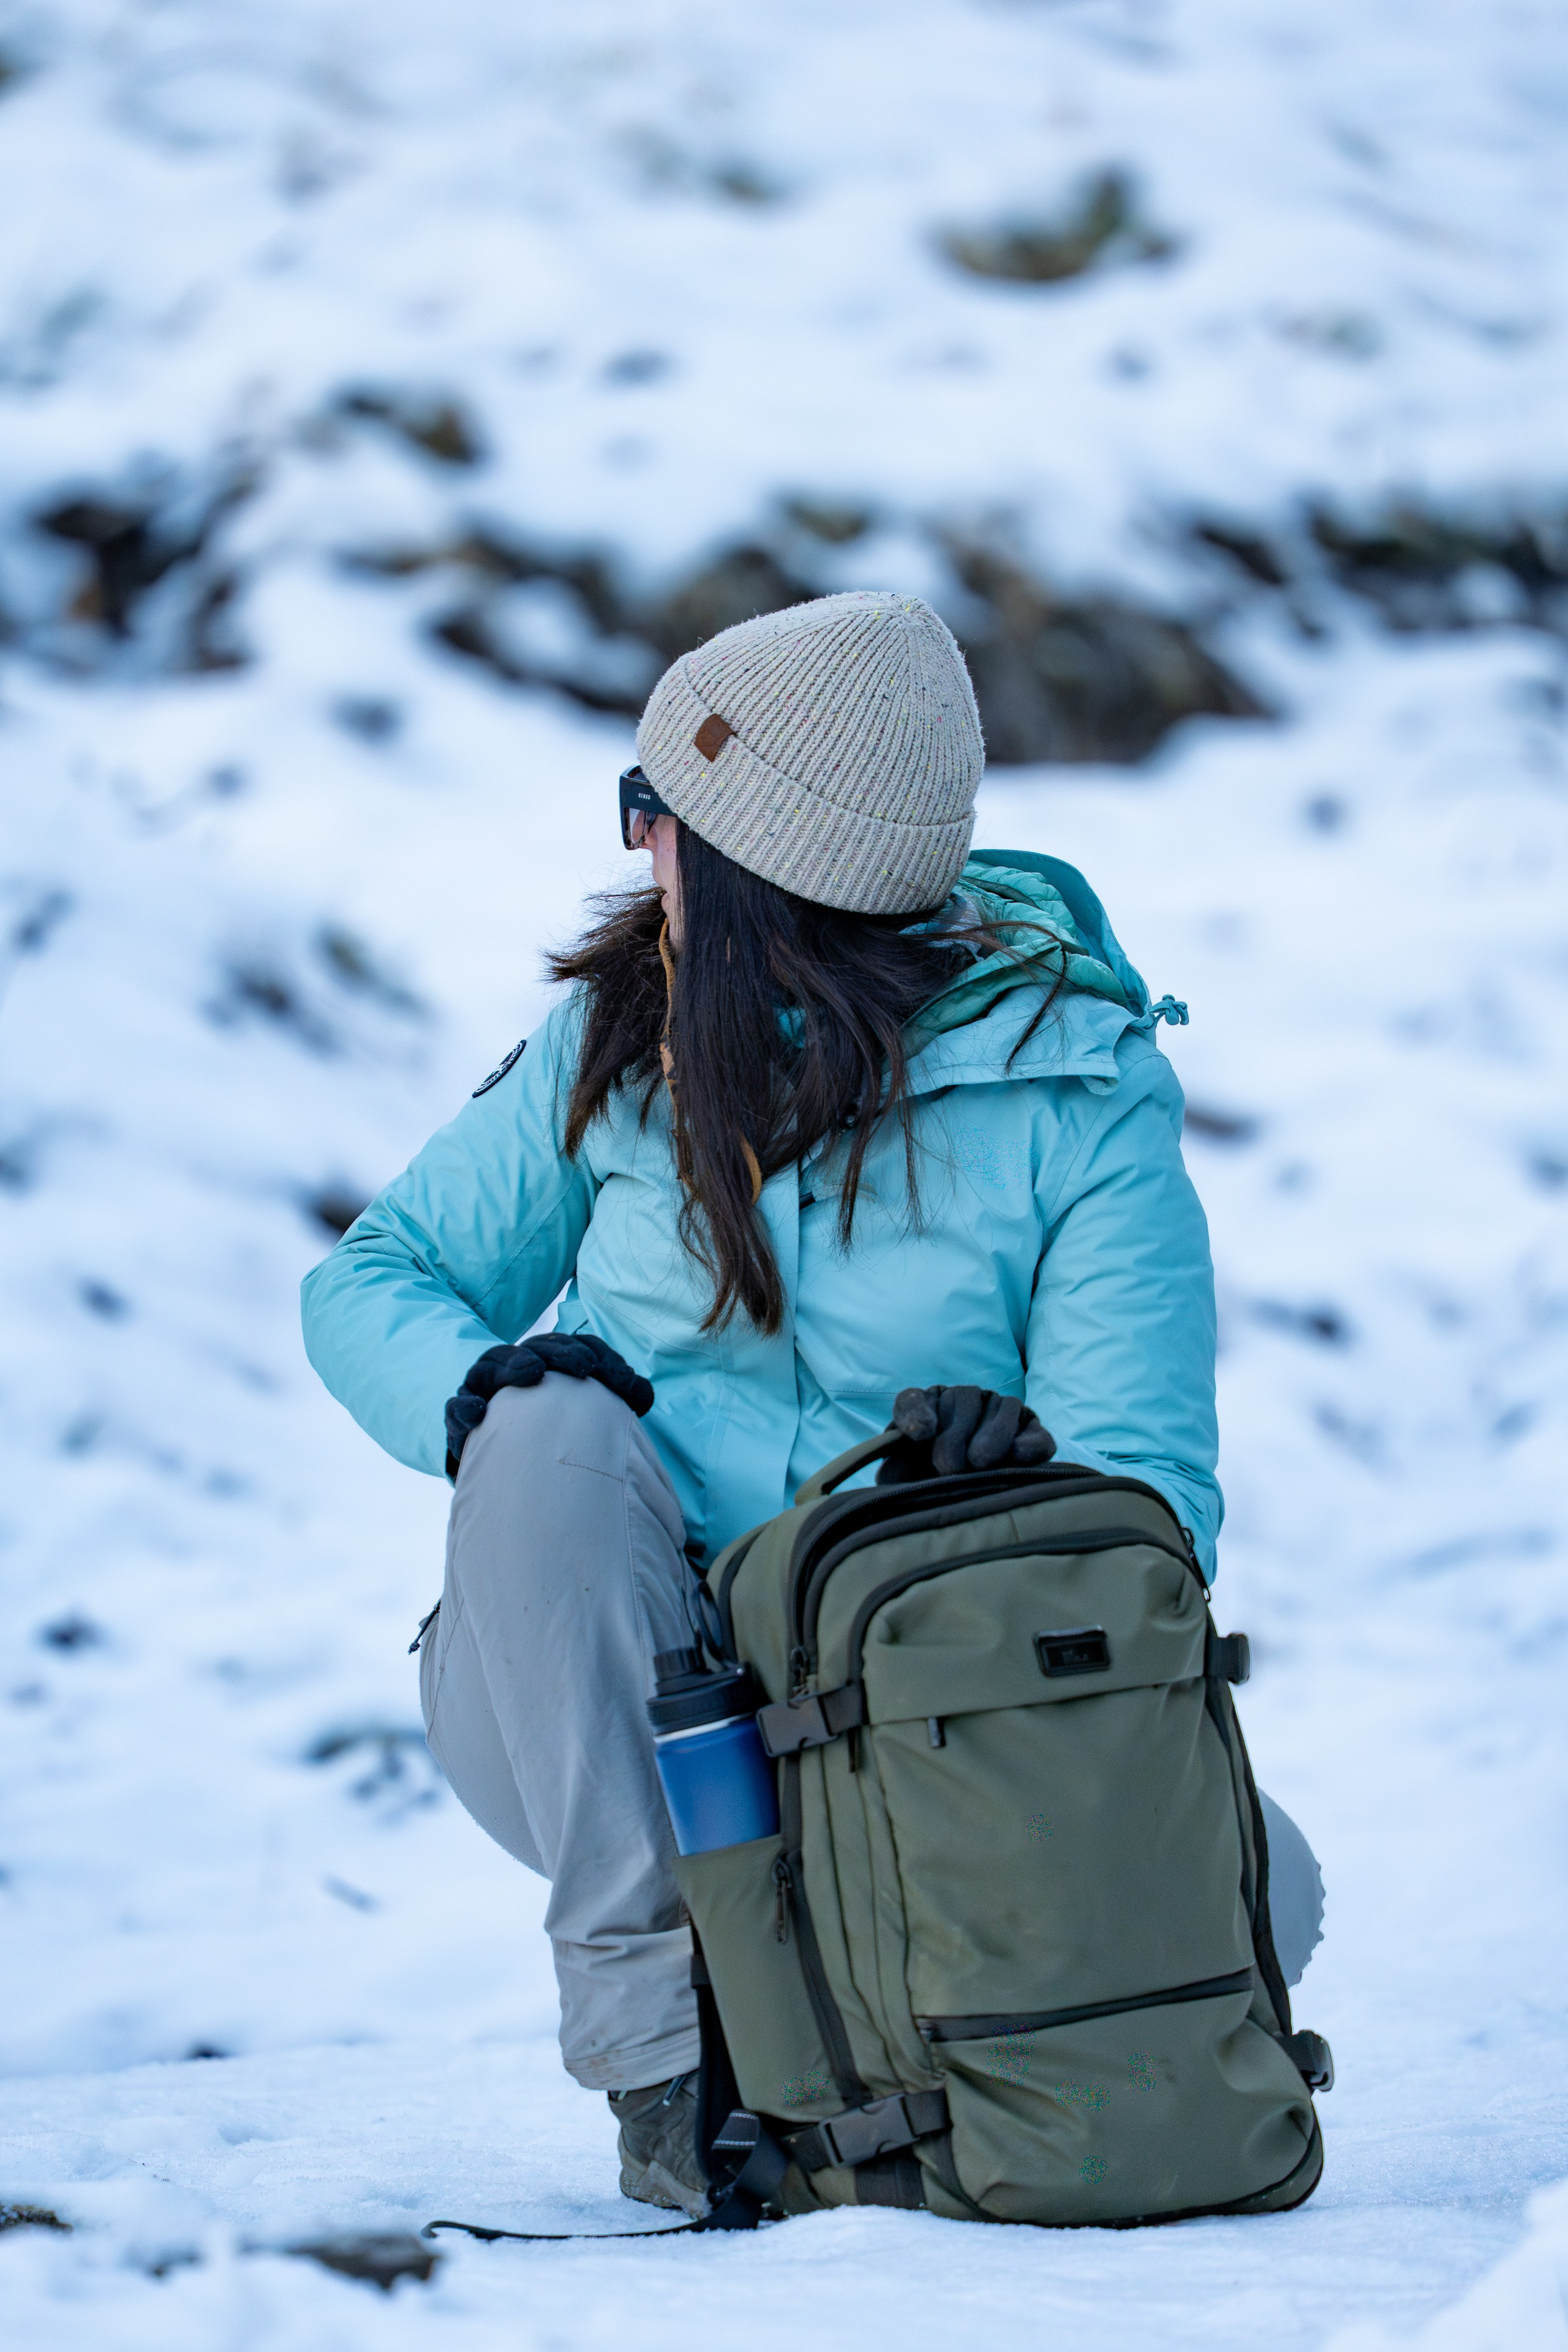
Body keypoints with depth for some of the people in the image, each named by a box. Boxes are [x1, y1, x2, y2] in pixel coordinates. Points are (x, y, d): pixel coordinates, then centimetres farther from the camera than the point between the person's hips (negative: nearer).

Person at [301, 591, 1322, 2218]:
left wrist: (1031, 1474, -37)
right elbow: (372, 1282, 8)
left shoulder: (1081, 1106, -8)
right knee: (556, 1430, -31)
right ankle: (644, 2012, -24)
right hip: (599, 1709, 1)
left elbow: (1152, 1505, -13)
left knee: (1252, 1890, -27)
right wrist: (482, 1388, -16)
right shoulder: (619, 1042, 2)